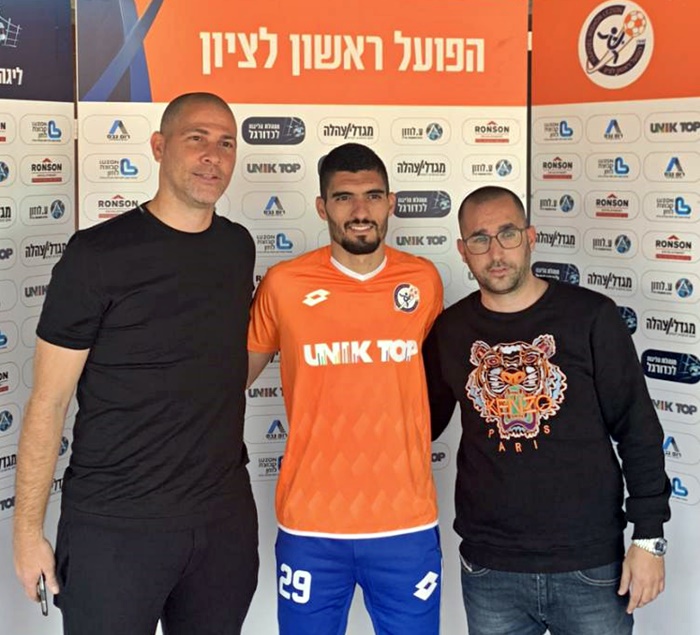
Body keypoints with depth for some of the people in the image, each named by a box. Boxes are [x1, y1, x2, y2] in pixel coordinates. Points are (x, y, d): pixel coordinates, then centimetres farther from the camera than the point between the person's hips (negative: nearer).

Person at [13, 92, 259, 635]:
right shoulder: (99, 254, -11)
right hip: (113, 528, -5)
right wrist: (28, 530, -9)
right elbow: (48, 404, -8)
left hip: (226, 518, 5)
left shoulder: (239, 248, 6)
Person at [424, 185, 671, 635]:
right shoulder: (449, 330, 2)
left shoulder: (591, 316, -6)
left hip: (591, 566, -2)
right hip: (489, 570, 2)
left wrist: (649, 538, -5)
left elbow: (638, 431, -4)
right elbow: (424, 423, 14)